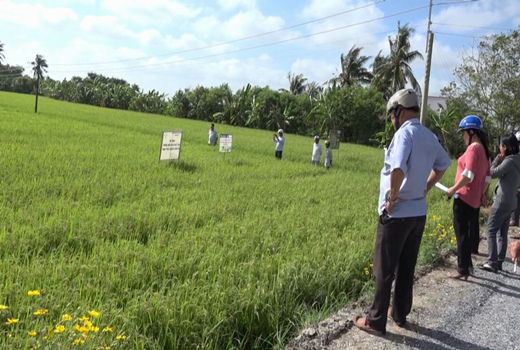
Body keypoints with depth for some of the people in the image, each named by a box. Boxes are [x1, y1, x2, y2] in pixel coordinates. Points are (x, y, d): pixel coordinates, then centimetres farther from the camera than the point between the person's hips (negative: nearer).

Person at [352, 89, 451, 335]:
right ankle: (400, 314, 30)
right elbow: (443, 165, 26)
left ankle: (376, 322, 11)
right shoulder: (429, 136, 9)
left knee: (384, 270, 2)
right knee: (407, 268, 17)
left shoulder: (405, 133, -17)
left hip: (397, 214, -8)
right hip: (419, 212, 8)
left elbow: (398, 169, -32)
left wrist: (392, 198, -18)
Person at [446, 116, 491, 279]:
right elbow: (487, 177, 15)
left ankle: (463, 269, 1)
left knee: (462, 234, -3)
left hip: (464, 198, -9)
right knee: (470, 232, 14)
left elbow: (468, 174, -23)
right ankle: (468, 266, 21)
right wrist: (484, 194, 18)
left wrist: (453, 189, -14)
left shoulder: (473, 149, -15)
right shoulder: (483, 150, 13)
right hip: (475, 200, 9)